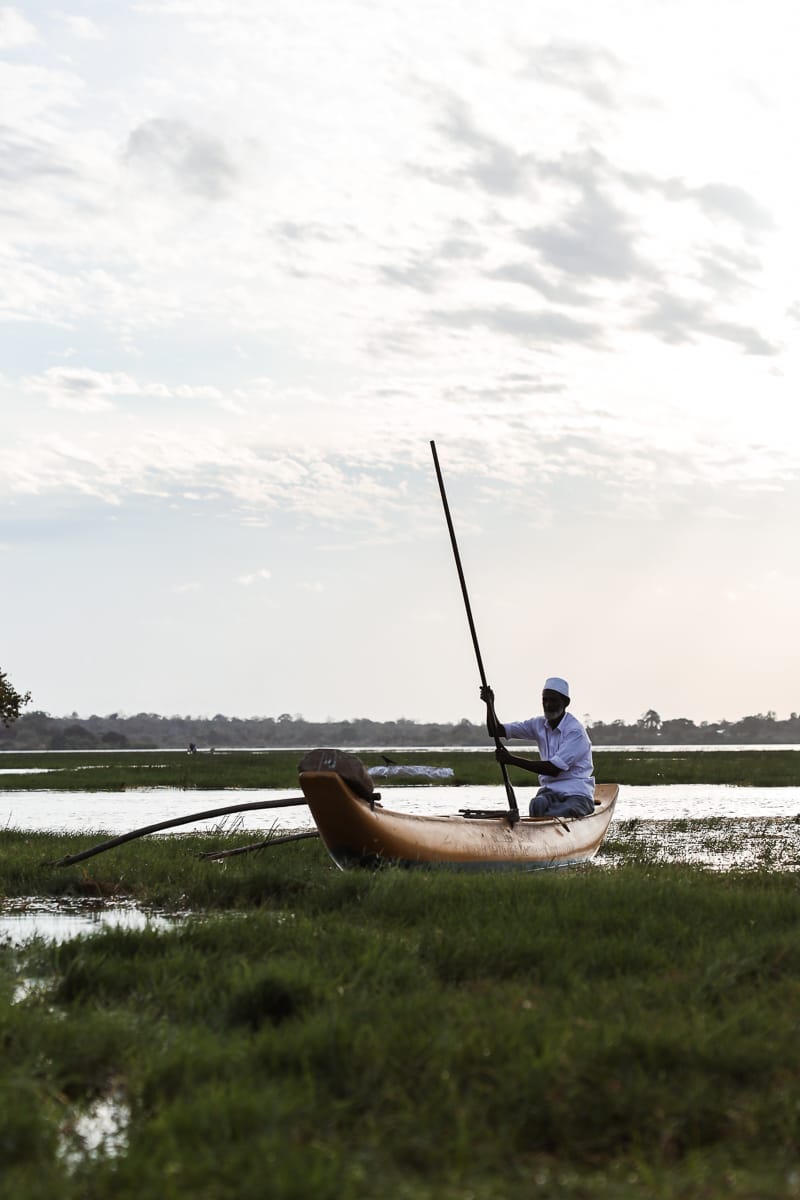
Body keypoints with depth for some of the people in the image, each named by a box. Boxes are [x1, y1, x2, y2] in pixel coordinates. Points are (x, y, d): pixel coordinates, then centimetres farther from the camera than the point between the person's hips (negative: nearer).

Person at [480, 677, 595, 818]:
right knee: (537, 805, -32)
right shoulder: (538, 725, 10)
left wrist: (512, 760, -20)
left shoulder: (575, 731, -11)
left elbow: (554, 769, -20)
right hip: (550, 791, 5)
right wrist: (490, 704, -8)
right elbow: (496, 732, 10)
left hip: (578, 794, -5)